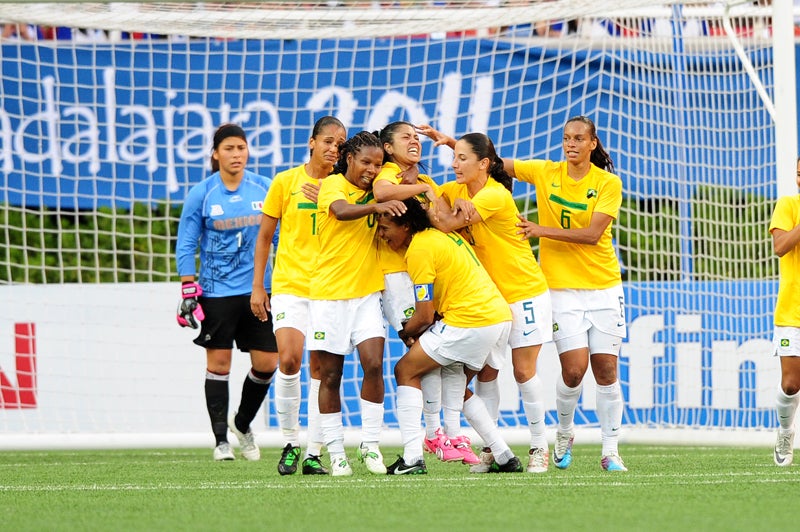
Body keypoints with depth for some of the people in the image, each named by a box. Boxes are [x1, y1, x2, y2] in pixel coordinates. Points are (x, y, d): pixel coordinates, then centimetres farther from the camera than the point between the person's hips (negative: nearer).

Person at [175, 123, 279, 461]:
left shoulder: (264, 189, 4)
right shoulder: (201, 194, -2)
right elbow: (185, 246, 0)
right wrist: (188, 293, -6)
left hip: (260, 290, 3)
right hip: (217, 291, -2)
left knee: (267, 363, 0)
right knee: (218, 362, -1)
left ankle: (242, 422, 24)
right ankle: (221, 441, 6)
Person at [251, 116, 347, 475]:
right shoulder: (286, 182, 3)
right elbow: (264, 237, 9)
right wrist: (257, 286, 6)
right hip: (290, 284, -1)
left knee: (320, 368, -1)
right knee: (288, 361, -16)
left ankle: (314, 453, 4)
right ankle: (290, 442, 2)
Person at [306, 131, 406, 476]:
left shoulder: (374, 193, 11)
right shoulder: (332, 185, -6)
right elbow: (342, 211, -25)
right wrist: (374, 206, -42)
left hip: (366, 292, 4)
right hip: (329, 292, -4)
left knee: (374, 364, -12)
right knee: (330, 375, 1)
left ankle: (370, 445, -2)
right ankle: (335, 452, 9)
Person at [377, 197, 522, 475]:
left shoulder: (420, 249, -9)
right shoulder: (442, 235, 19)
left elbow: (424, 315, -11)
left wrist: (405, 334, 9)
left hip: (471, 322, -9)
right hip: (501, 316, 9)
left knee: (406, 371, 1)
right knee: (458, 386, 25)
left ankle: (412, 458, -9)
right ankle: (505, 457, 20)